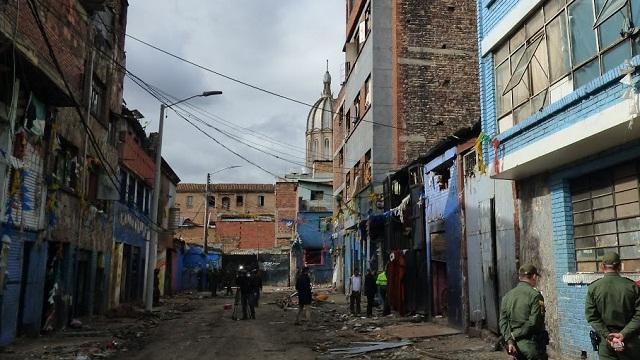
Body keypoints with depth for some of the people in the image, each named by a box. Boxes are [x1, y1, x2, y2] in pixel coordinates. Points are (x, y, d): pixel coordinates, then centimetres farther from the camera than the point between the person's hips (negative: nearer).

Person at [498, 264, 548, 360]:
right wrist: (515, 335, -9)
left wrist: (509, 341, -5)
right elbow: (533, 322, -17)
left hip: (516, 345, 6)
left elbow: (503, 321, 2)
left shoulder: (507, 296, 8)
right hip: (532, 345, -6)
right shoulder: (535, 295, -11)